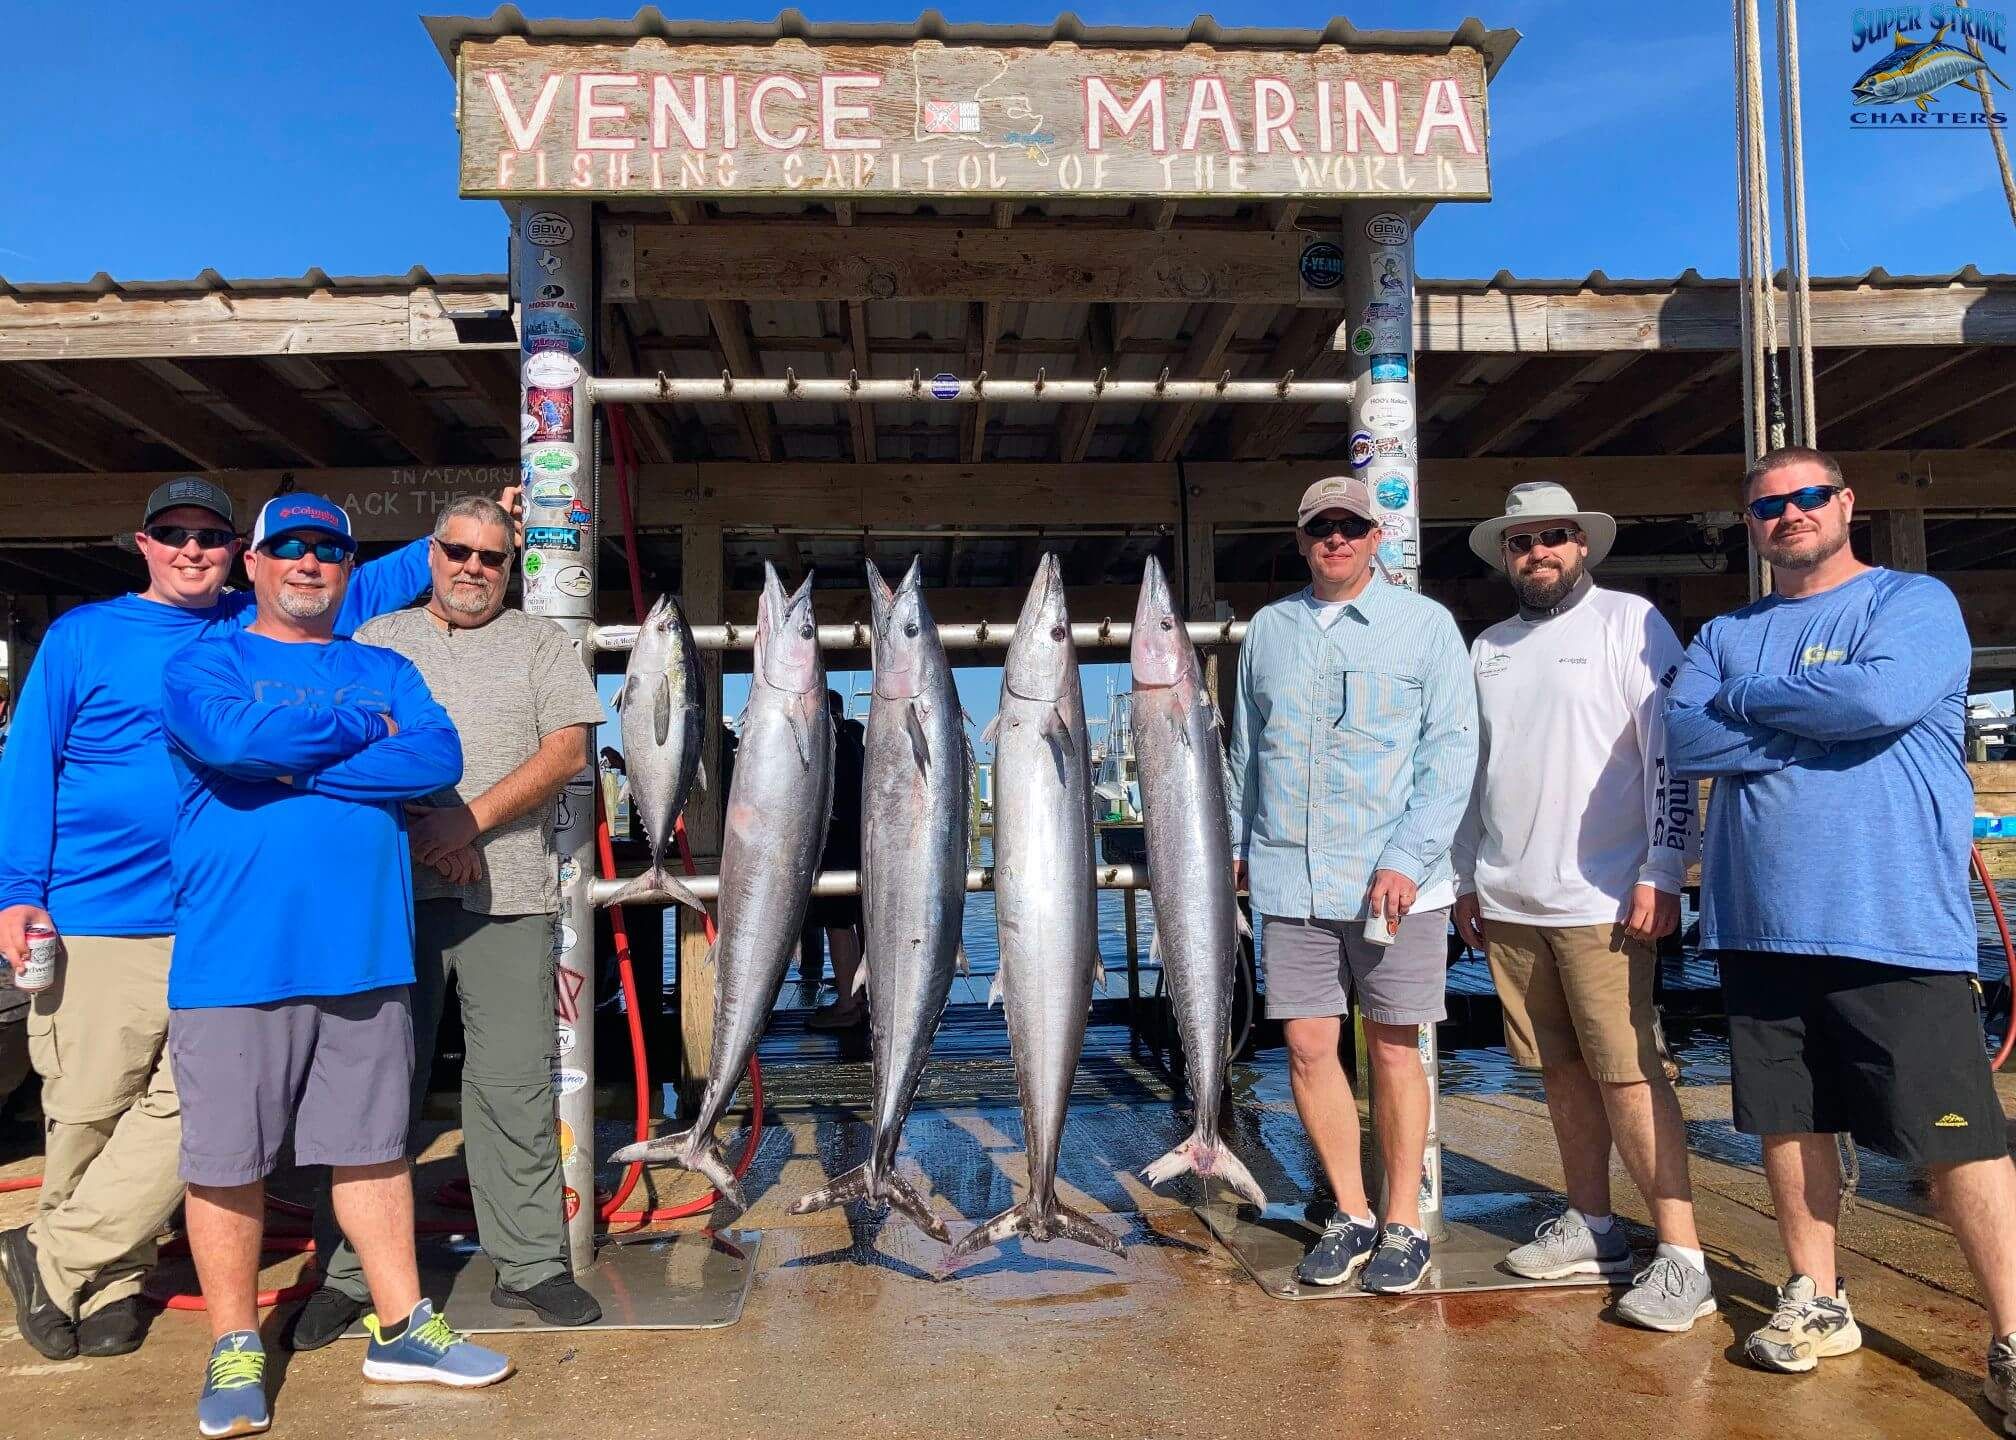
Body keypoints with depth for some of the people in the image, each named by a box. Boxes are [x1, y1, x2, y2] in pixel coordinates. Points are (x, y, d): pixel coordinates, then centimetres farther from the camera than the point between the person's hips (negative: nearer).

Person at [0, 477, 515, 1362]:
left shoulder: (260, 629, 11)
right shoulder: (82, 636, 6)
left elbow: (370, 585, 19)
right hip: (93, 921, -2)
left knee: (189, 1107, -4)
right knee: (85, 1114, 5)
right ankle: (104, 1282, 25)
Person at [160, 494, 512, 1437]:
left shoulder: (386, 672, 13)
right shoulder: (204, 665, 5)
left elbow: (438, 757, -6)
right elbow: (233, 738, -18)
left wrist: (301, 766, -12)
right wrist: (363, 730, -6)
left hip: (365, 955, 3)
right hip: (235, 960, -2)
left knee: (373, 1147, 12)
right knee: (226, 1163, 5)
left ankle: (401, 1328, 23)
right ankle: (234, 1350, 22)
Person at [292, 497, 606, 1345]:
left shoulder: (540, 644, 12)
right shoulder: (376, 641, 16)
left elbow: (567, 748, 0)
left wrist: (472, 818, -10)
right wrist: (415, 822, -7)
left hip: (507, 892, -1)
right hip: (392, 885, 1)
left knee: (515, 1083, 1)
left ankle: (529, 1263, 10)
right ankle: (350, 1272, 14)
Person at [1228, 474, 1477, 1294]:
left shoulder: (1424, 624, 2)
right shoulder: (1267, 630, 12)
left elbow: (1451, 751, -4)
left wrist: (1407, 858, -13)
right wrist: (1237, 843, 14)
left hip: (1395, 879, -3)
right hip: (1289, 879, 3)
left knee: (1394, 1048, 4)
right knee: (1309, 1046, 3)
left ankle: (1403, 1224, 18)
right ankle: (1350, 1216, 19)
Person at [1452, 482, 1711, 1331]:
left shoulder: (1629, 623, -1)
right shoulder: (1488, 648, 17)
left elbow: (1672, 754, -8)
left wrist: (1661, 872, -14)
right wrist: (1466, 881, 19)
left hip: (1602, 900, -6)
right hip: (1508, 902, 6)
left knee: (1626, 1072, -7)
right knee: (1561, 1070, 12)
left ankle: (1681, 1257, -1)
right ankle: (1591, 1228, 24)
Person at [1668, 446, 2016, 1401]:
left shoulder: (1914, 602, 2)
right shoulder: (1726, 635, 14)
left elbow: (1883, 696, -19)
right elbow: (1683, 737, -2)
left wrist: (1749, 700, -5)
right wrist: (1815, 729, -10)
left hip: (1897, 925, -4)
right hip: (1760, 924, 5)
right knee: (1789, 1119, 11)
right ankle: (1815, 1303, 25)